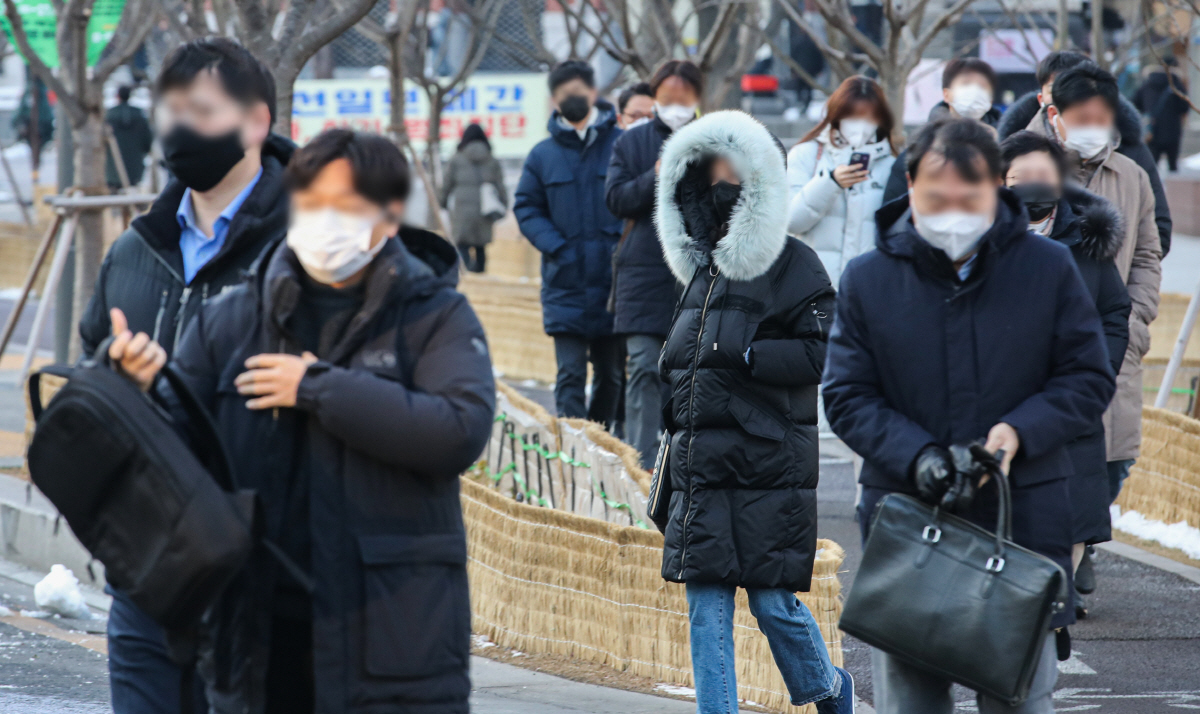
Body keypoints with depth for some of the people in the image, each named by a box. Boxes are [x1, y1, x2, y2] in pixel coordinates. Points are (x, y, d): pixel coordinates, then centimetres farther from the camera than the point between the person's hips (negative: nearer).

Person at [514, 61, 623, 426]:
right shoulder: (543, 155, 6)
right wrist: (556, 246, -7)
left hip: (613, 282, 0)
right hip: (566, 283, 0)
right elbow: (526, 208, 8)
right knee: (570, 373, -7)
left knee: (610, 374, 10)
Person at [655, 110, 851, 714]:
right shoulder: (703, 267, 15)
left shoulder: (791, 266, -7)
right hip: (701, 469, 6)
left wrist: (744, 357, -18)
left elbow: (822, 354, -13)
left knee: (772, 601, -2)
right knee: (705, 603, 2)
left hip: (770, 466, -6)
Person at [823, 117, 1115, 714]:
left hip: (1022, 522, 0)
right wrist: (917, 457, -15)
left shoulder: (1049, 268, 1)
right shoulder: (867, 279, 2)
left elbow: (1089, 379, 4)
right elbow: (847, 396, 2)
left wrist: (1018, 432, -14)